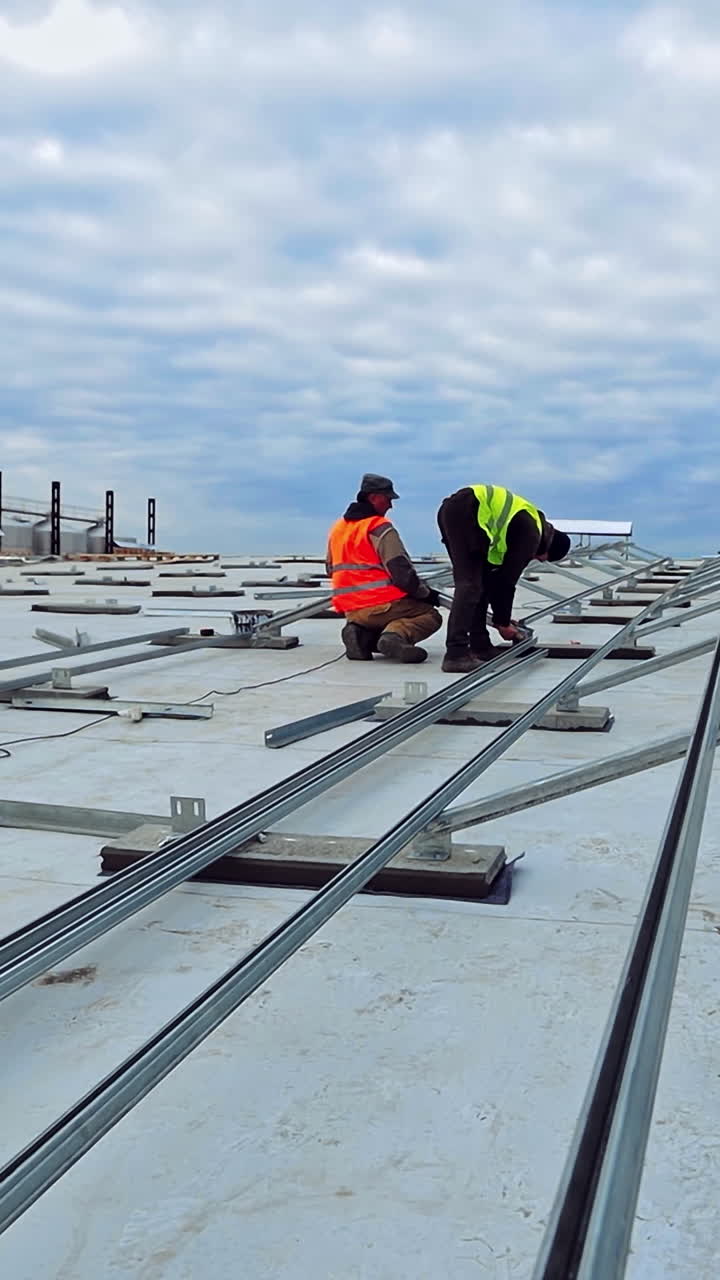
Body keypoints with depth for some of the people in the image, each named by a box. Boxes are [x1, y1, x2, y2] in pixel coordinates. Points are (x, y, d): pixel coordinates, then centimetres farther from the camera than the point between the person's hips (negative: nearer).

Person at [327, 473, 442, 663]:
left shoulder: (337, 528, 14)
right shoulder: (380, 528, -11)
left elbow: (331, 570, 23)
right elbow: (401, 572, -15)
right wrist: (426, 593, -1)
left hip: (350, 610, 7)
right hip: (382, 604, -7)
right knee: (431, 616, 8)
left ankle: (360, 635, -3)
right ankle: (396, 635, -22)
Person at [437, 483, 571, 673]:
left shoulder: (526, 522, 25)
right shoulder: (531, 534, -2)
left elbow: (497, 573, 27)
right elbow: (508, 580, -3)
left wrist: (502, 618, 27)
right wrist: (503, 622, 7)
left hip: (450, 510, 11)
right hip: (465, 514, -11)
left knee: (481, 581, 15)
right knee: (469, 585, -14)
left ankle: (480, 646, 18)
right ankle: (455, 654, -21)